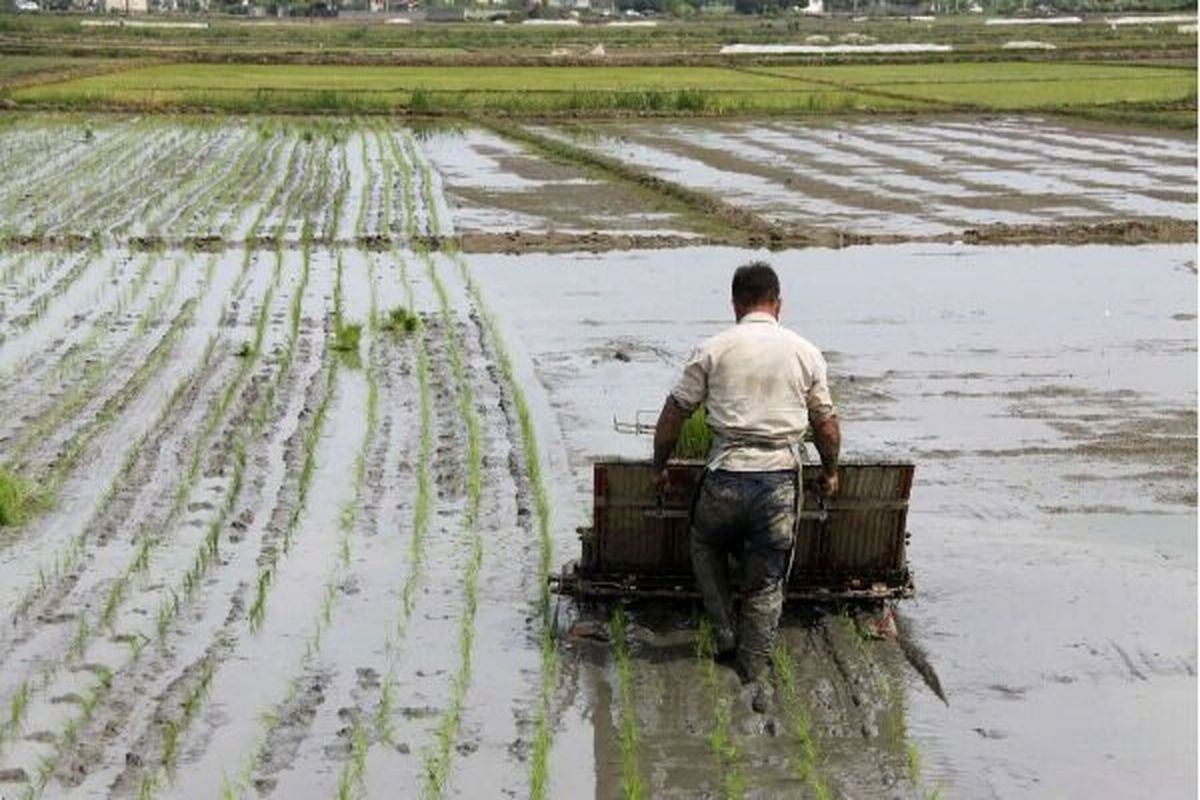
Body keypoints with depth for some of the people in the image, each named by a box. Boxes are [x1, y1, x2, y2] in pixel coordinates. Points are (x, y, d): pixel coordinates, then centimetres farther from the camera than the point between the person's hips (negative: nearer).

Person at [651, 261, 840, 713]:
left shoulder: (714, 350, -1)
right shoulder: (805, 353, 5)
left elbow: (673, 416, 3)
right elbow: (826, 425, 11)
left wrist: (659, 467, 18)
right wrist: (830, 472, 28)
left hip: (726, 477, -1)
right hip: (780, 481, 1)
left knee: (706, 544, 29)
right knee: (766, 582, 11)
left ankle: (725, 632, 23)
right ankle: (757, 678, 11)